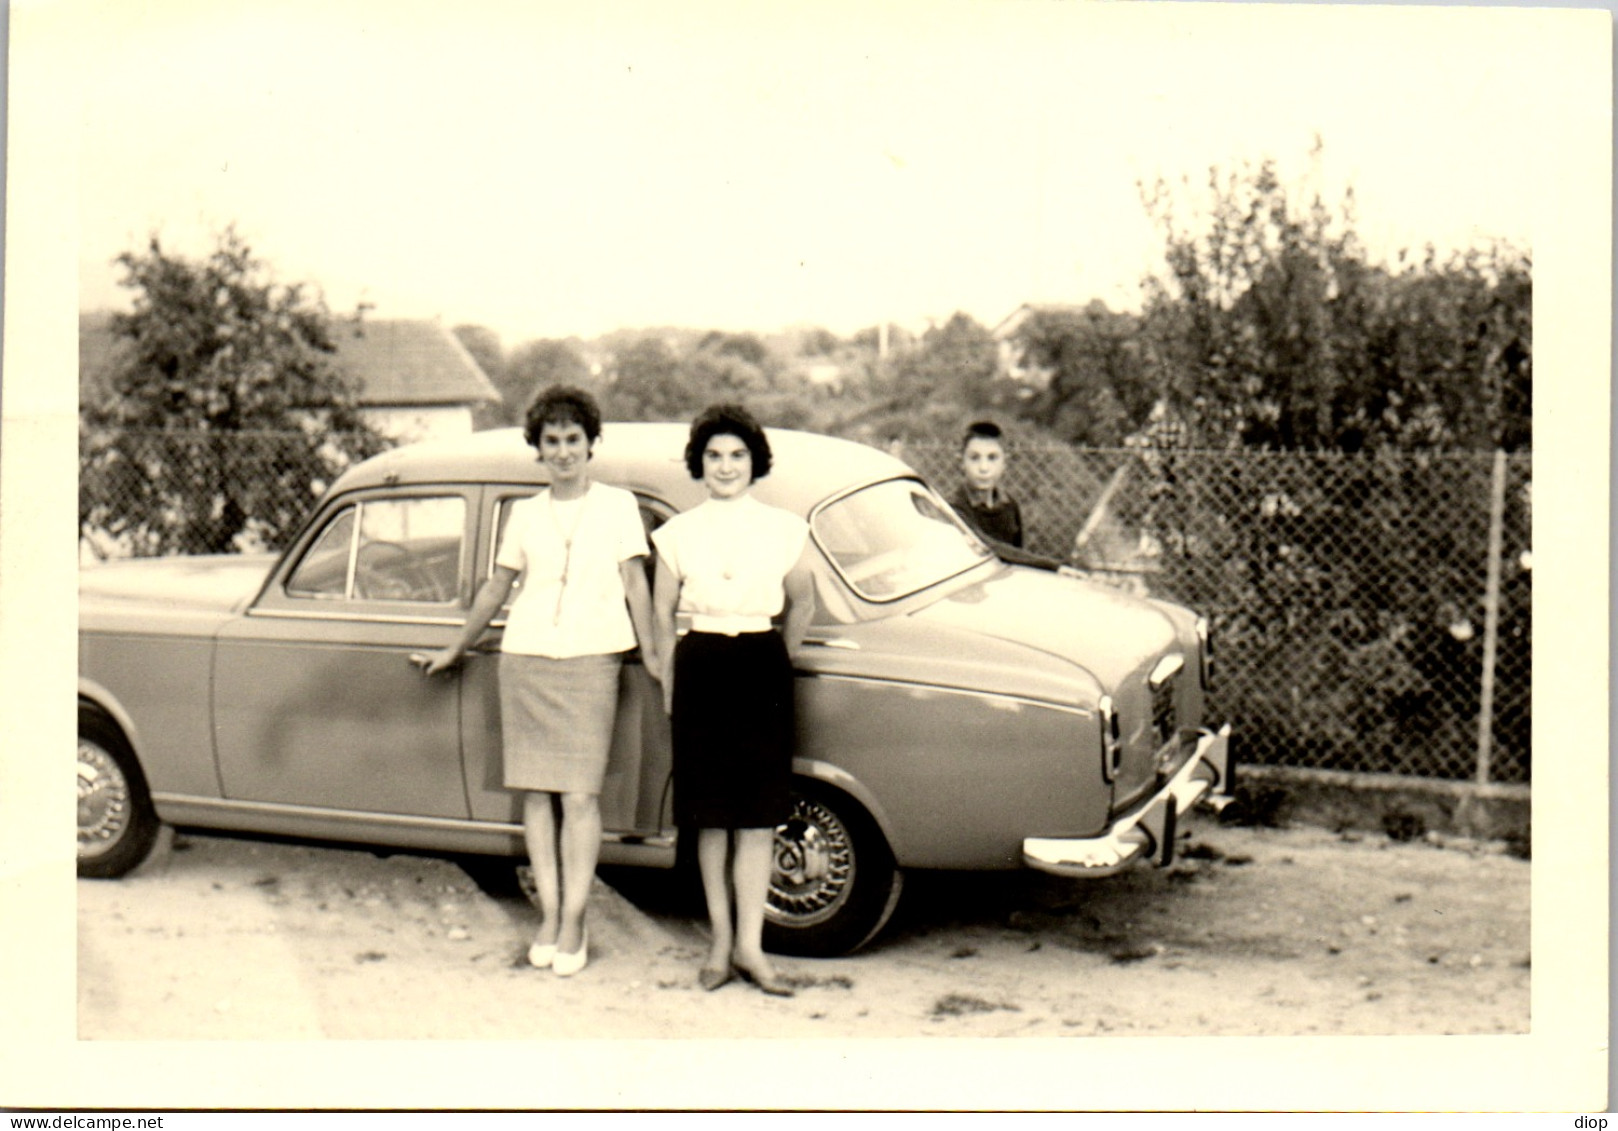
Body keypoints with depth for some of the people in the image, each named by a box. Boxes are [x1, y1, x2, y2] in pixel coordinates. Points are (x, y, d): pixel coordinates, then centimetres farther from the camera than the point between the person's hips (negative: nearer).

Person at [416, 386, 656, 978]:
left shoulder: (617, 505, 6)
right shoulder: (525, 514, 12)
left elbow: (635, 582, 3)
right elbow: (497, 587, 20)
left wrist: (650, 653, -4)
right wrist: (456, 650, 26)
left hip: (591, 662, -3)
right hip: (524, 660, 3)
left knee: (580, 795, -7)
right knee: (535, 791, 3)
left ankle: (573, 922, -1)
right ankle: (549, 916, 11)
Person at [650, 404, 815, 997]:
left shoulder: (784, 530, 3)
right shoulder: (678, 533, 4)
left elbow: (802, 605, 15)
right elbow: (662, 613, 9)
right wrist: (668, 685, 7)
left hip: (762, 669, 0)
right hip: (701, 668, 0)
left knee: (758, 814, -1)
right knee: (711, 816, 5)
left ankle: (748, 944, 4)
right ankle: (723, 938, 15)